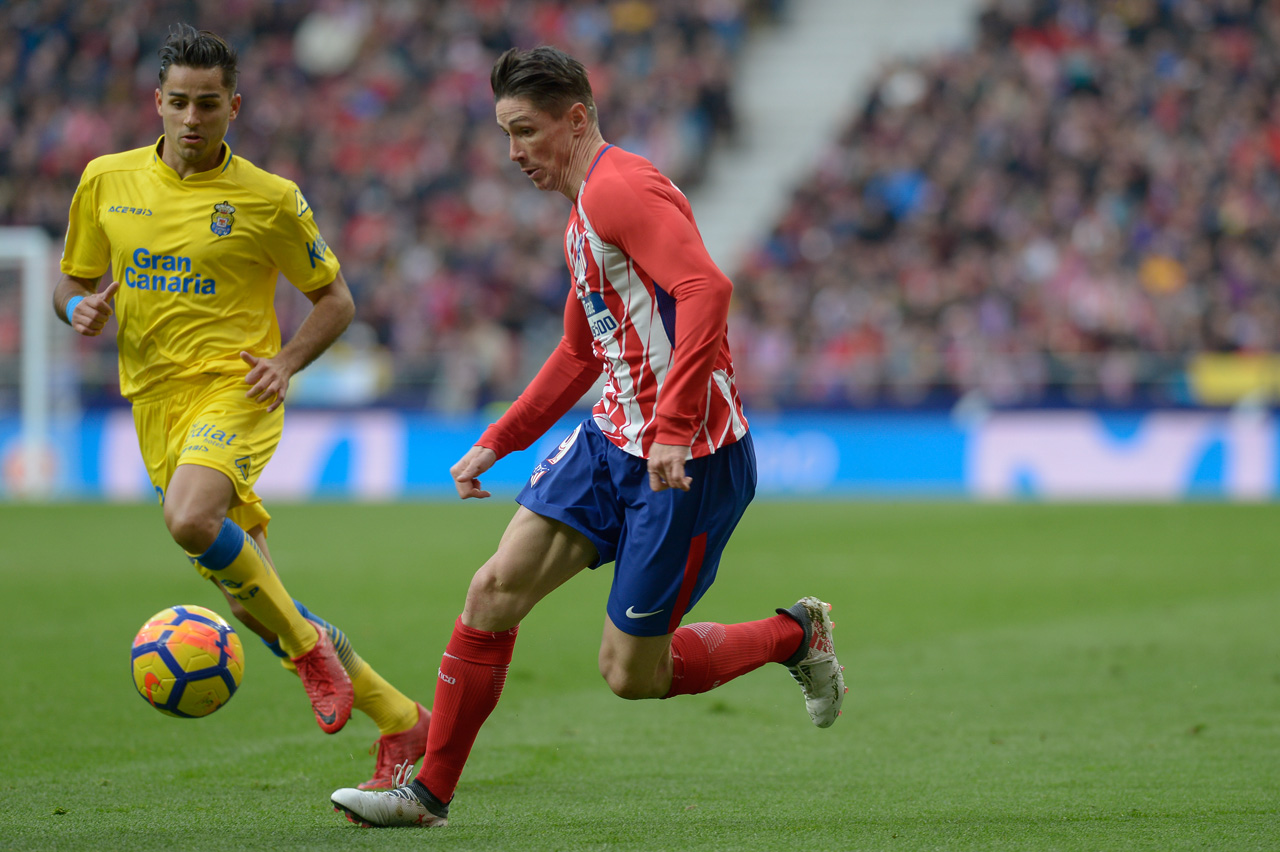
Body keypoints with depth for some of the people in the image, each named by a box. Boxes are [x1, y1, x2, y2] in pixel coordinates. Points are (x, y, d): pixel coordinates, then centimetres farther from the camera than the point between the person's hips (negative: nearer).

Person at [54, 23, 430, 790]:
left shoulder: (269, 200, -2)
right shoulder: (107, 182, 7)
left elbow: (335, 299, 7)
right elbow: (74, 281, 18)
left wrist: (286, 363, -10)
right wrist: (81, 308, -6)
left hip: (234, 388, -5)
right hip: (156, 403, 5)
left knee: (190, 519, -35)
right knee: (254, 599, 2)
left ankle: (308, 644, -13)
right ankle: (401, 722, 14)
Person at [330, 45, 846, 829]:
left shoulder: (621, 186, -16)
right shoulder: (584, 212, 17)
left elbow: (707, 289, -31)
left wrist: (673, 430, -36)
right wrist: (497, 443, 26)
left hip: (690, 461, -9)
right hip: (611, 442, 9)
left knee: (632, 674, -2)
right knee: (494, 592, -1)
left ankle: (797, 637, 20)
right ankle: (429, 791, 7)